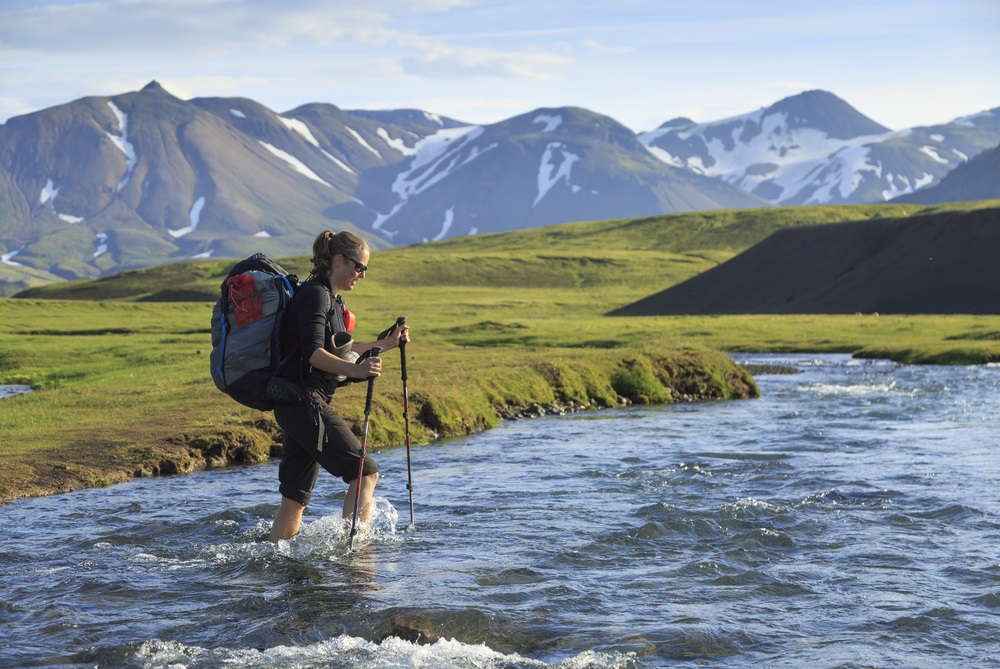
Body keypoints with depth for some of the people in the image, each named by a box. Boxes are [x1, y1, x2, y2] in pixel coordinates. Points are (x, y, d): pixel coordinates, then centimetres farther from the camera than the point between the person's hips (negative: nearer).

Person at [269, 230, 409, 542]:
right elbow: (313, 353, -23)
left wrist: (383, 344, 34)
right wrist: (355, 369, -37)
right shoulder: (315, 294, -11)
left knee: (295, 498, 9)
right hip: (304, 401, -10)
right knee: (366, 472, -14)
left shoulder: (329, 298, 21)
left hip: (299, 405, 10)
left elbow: (337, 350, 31)